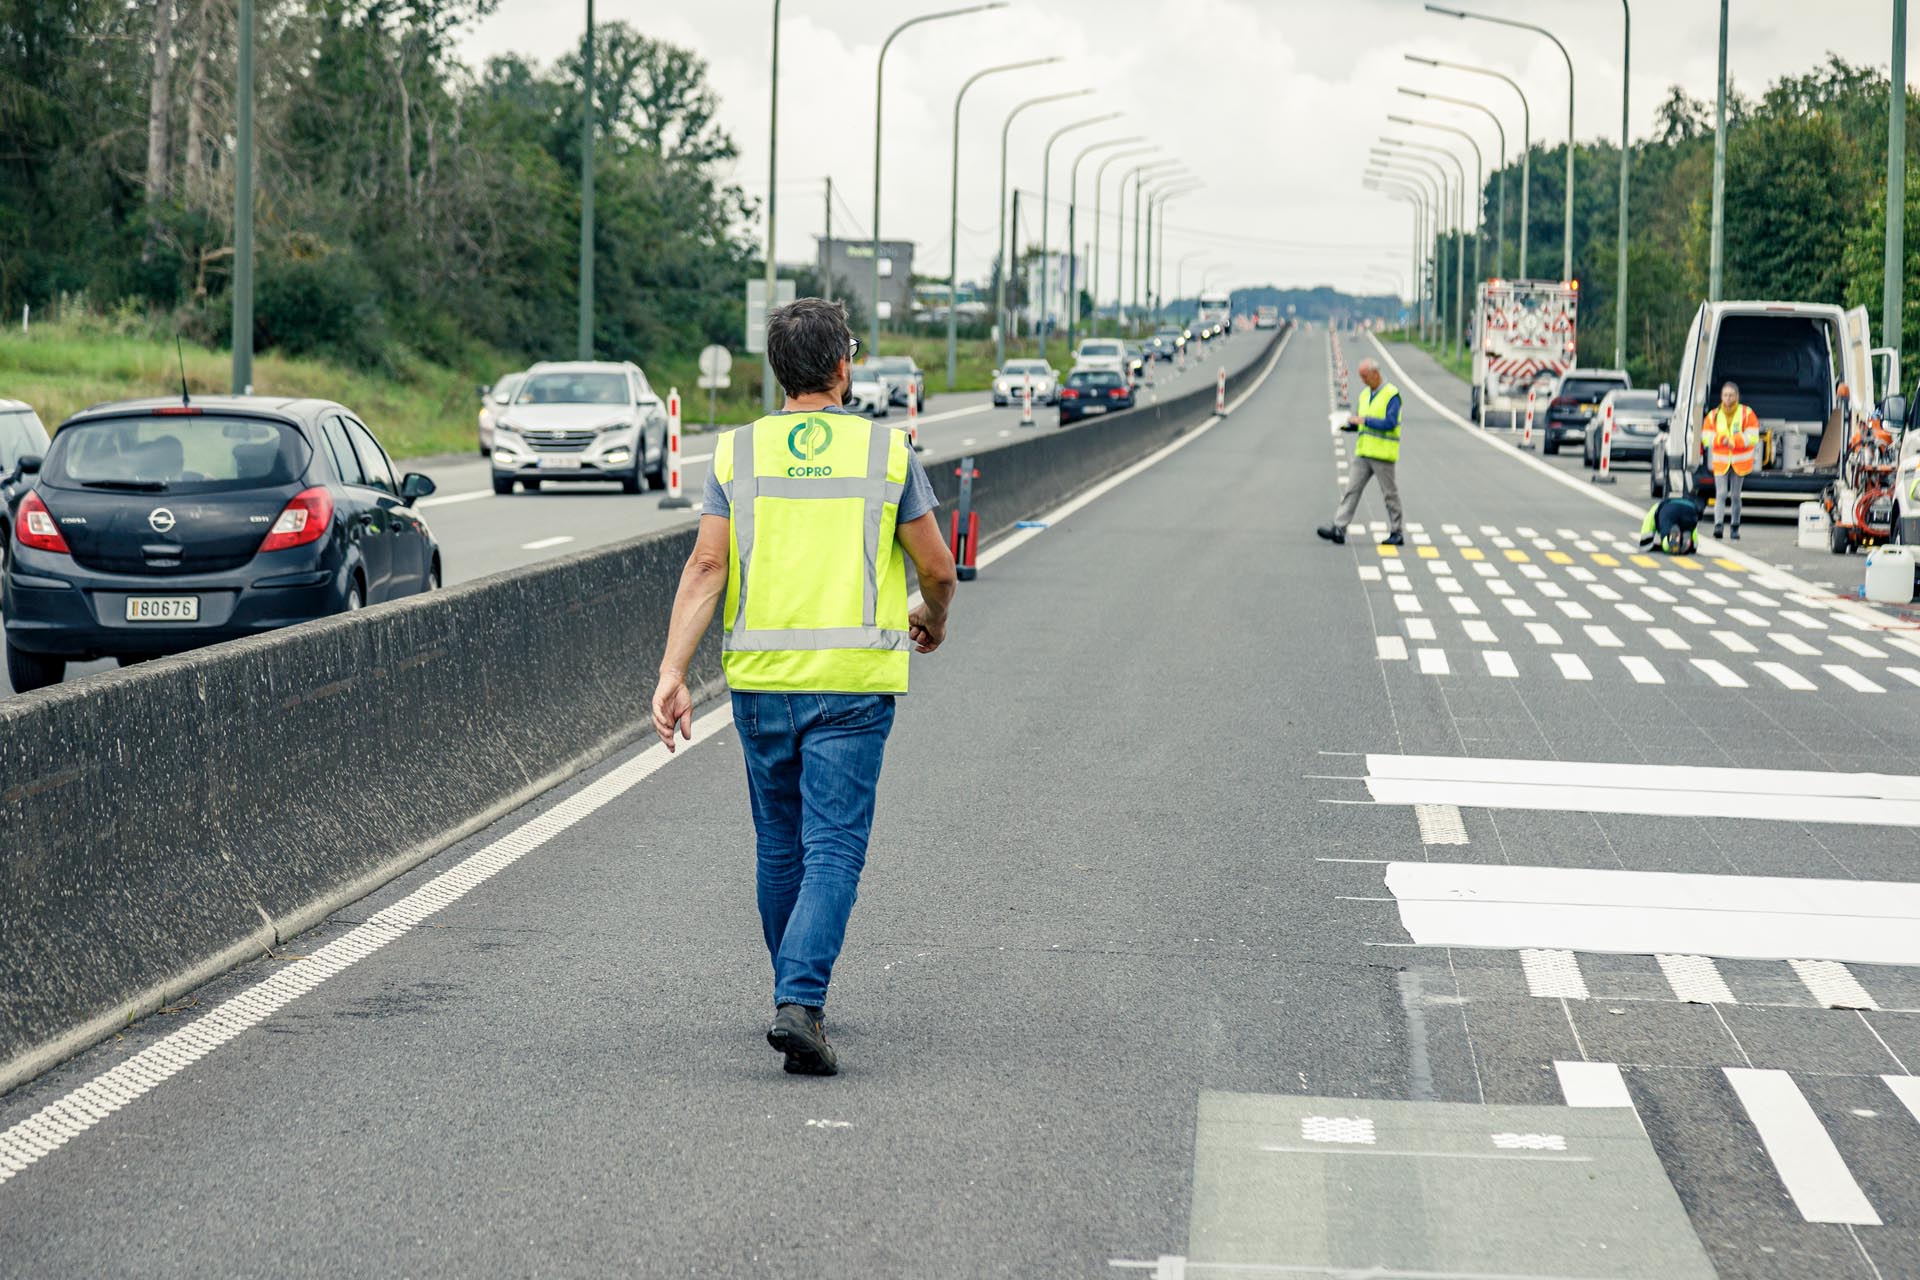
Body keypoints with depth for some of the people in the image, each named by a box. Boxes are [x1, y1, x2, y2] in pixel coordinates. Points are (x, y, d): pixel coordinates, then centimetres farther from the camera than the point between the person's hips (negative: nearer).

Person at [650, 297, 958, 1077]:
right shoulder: (887, 451, -1)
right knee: (833, 852, -4)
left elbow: (706, 566, -6)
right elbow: (935, 567, 4)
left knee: (781, 848, 18)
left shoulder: (738, 453, 3)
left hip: (761, 678, 3)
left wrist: (672, 674, -9)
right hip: (853, 683, -2)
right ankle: (799, 1003, -21)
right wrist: (933, 619, 26)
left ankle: (798, 996, 30)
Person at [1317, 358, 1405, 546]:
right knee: (1352, 489, -1)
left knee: (1390, 494, 2)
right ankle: (1339, 529, -6)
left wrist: (1364, 420, -19)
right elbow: (1357, 422, 20)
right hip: (1364, 453, 7)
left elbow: (1390, 423, -19)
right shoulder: (1365, 394, 15)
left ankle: (1398, 533, 11)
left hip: (1382, 453, -7)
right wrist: (1346, 424, -1)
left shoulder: (1391, 395, -9)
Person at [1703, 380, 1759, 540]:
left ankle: (1735, 527, 19)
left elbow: (1752, 437, -10)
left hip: (1739, 462, 0)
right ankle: (1718, 524, -22)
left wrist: (1734, 441, -22)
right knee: (1721, 494, -13)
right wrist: (1721, 439, -21)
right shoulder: (1714, 415, 2)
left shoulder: (1746, 413, -4)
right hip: (1720, 462, 0)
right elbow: (1706, 437, -2)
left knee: (1735, 495, 9)